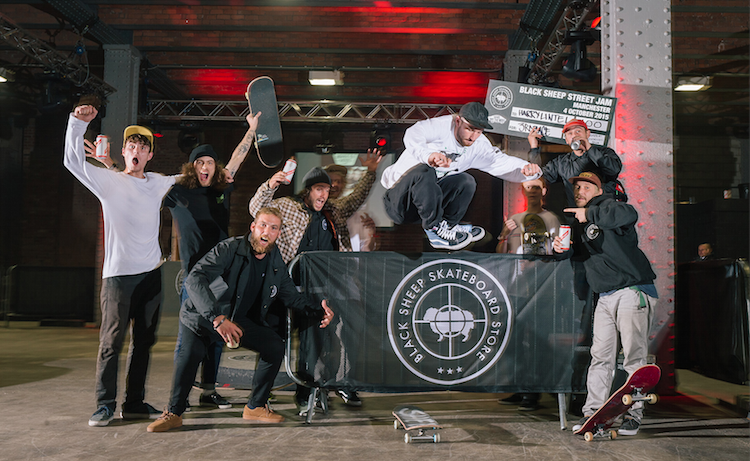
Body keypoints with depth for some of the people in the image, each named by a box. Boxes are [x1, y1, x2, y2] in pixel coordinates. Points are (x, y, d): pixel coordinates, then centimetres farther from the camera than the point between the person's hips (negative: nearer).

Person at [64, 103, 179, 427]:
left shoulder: (159, 184, 15)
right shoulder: (108, 181, 5)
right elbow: (73, 161, -3)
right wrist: (78, 123, -12)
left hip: (151, 273, 4)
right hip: (118, 273, -4)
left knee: (144, 341, 8)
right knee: (111, 341, -5)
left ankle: (134, 403, 17)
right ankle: (105, 404, 6)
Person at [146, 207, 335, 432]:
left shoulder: (276, 263, 0)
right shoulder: (229, 249, -20)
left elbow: (292, 297, 11)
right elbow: (194, 279, -32)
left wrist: (318, 312, -8)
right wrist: (217, 318, -43)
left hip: (240, 320, 5)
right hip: (203, 317, -5)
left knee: (275, 345, -12)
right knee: (191, 350, -31)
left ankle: (255, 406, 4)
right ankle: (174, 412, -10)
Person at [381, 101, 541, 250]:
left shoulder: (479, 146, 2)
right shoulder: (441, 126, -18)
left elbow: (503, 163, -3)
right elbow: (413, 135, -37)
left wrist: (526, 168, -25)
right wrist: (428, 154, -58)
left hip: (429, 197, 6)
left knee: (467, 181, -10)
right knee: (424, 171, -35)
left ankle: (449, 226, -4)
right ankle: (436, 229, -25)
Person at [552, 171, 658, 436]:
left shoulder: (606, 206, -4)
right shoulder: (579, 220, 19)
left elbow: (629, 215, -27)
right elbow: (577, 253, 25)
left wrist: (589, 213, -19)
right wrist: (560, 247, 2)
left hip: (632, 292, -7)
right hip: (605, 298, 7)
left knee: (634, 356, -2)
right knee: (601, 356, 4)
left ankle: (634, 414, 5)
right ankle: (592, 411, 7)